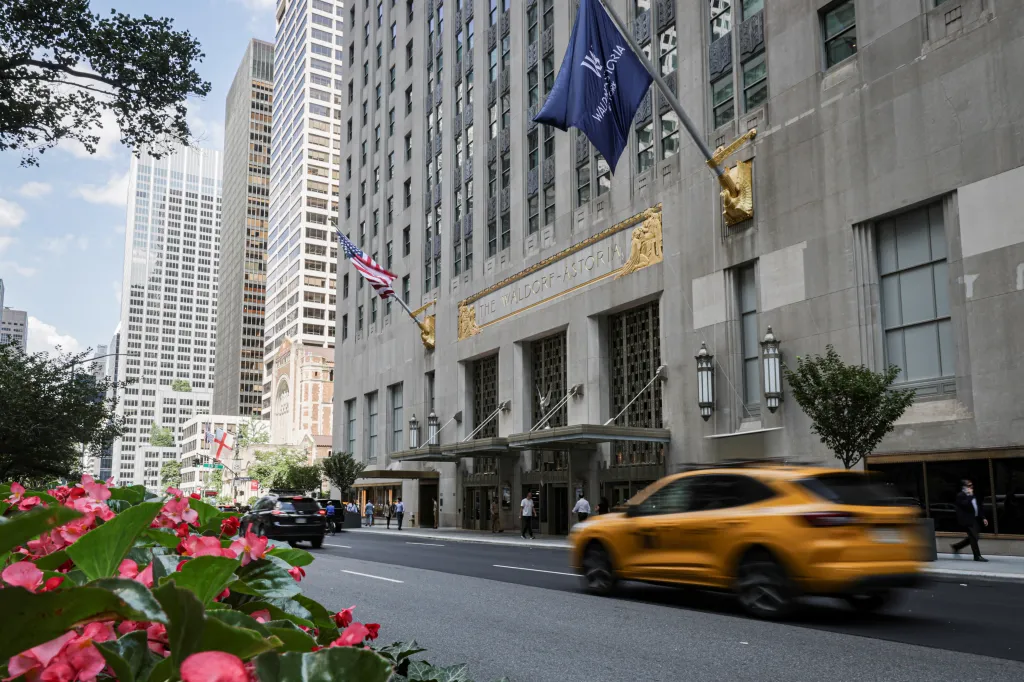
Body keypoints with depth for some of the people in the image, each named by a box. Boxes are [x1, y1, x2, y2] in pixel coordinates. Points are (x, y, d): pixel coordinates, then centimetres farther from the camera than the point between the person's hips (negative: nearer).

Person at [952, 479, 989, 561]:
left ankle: (956, 546, 26)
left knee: (972, 538, 12)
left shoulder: (972, 496, 18)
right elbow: (965, 505, -26)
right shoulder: (960, 495, -10)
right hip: (967, 520, -9)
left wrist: (983, 518, 15)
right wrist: (970, 495, -20)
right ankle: (977, 556, -2)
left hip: (974, 520, 9)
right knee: (974, 538, -9)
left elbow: (978, 507, 20)